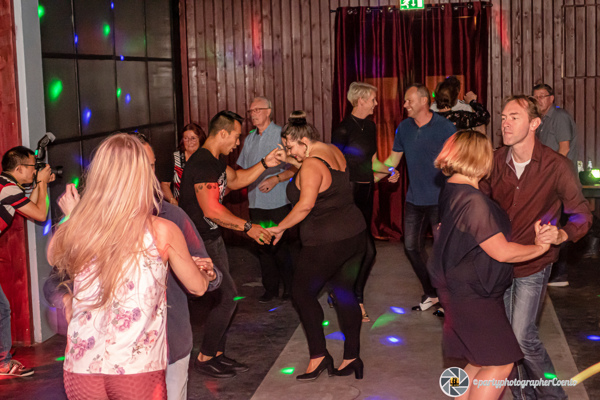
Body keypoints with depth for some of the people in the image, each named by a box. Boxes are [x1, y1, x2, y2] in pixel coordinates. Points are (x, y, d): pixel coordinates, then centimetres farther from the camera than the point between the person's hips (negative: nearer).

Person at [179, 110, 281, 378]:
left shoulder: (215, 160, 10)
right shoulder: (202, 164, -23)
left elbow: (236, 180, 25)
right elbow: (212, 210, -28)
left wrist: (264, 164, 12)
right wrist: (248, 227, -22)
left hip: (211, 238, 10)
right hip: (198, 242, -10)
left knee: (223, 297, 12)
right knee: (226, 296, -9)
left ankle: (217, 354, 22)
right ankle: (204, 359, 3)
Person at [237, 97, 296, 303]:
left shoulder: (282, 135, -4)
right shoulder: (249, 139, 14)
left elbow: (296, 167, -8)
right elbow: (241, 170, 20)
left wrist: (276, 179, -19)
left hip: (279, 202, -5)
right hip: (257, 203, 5)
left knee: (283, 247, -1)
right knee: (263, 247, 8)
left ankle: (290, 288, 12)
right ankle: (271, 288, 18)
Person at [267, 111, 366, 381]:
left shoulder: (311, 166, -19)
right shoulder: (334, 152, 9)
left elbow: (305, 205, -27)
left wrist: (280, 228, -18)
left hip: (326, 243, -9)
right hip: (355, 233, 9)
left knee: (303, 293, 7)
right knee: (344, 293, 15)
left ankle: (318, 356, 7)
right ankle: (352, 358, 18)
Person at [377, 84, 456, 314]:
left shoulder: (445, 128, -10)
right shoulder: (404, 128, 6)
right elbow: (393, 158, 16)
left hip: (439, 200, -6)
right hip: (414, 200, 6)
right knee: (412, 247, 10)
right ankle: (430, 294, 27)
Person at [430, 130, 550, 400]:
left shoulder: (452, 190, 8)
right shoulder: (472, 200, -24)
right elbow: (502, 252, -22)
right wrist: (540, 248, -6)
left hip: (464, 290, 10)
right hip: (471, 294, -10)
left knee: (481, 362, 17)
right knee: (499, 364, -5)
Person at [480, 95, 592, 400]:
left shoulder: (557, 166, -14)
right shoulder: (496, 160, -4)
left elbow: (581, 213, -9)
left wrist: (562, 234, -29)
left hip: (533, 264, -4)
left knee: (522, 336, -10)